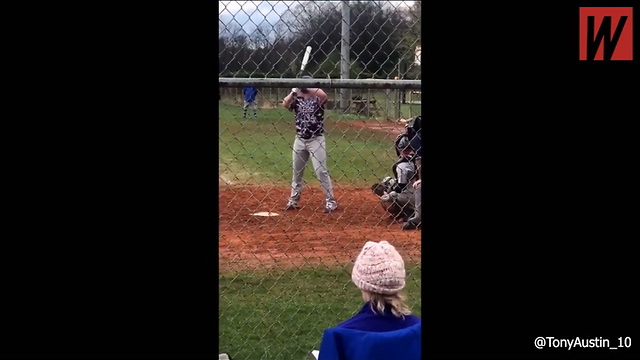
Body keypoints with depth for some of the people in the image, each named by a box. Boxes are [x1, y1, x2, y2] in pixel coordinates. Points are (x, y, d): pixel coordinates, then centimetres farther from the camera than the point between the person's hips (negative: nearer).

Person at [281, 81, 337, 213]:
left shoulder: (317, 98, -4)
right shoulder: (297, 100, 6)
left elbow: (324, 95, -26)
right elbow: (284, 103, -10)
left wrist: (308, 88, -18)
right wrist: (294, 92, -19)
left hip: (316, 140, -5)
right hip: (300, 140, 5)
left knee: (321, 171, -7)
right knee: (297, 172, 13)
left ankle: (331, 201, -1)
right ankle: (294, 200, 24)